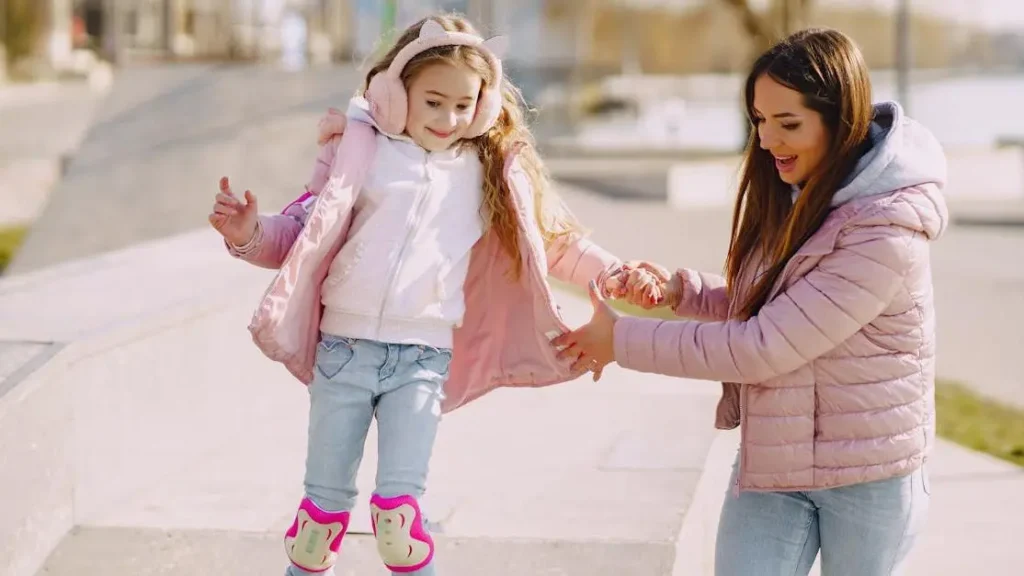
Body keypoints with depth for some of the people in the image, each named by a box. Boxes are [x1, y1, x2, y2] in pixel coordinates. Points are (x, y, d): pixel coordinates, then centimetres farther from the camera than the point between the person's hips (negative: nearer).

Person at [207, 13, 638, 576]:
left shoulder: (492, 173, 7)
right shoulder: (361, 149, 1)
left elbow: (553, 239, 17)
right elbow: (304, 231, 5)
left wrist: (612, 273, 4)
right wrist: (250, 234, -14)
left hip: (423, 358, 0)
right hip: (343, 346, 0)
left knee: (398, 508, -8)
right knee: (326, 503, 7)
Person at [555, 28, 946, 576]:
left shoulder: (885, 233, -24)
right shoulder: (795, 199, 3)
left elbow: (762, 349, -24)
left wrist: (624, 340, -16)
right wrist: (678, 289, -3)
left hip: (868, 473, -6)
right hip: (770, 458, 6)